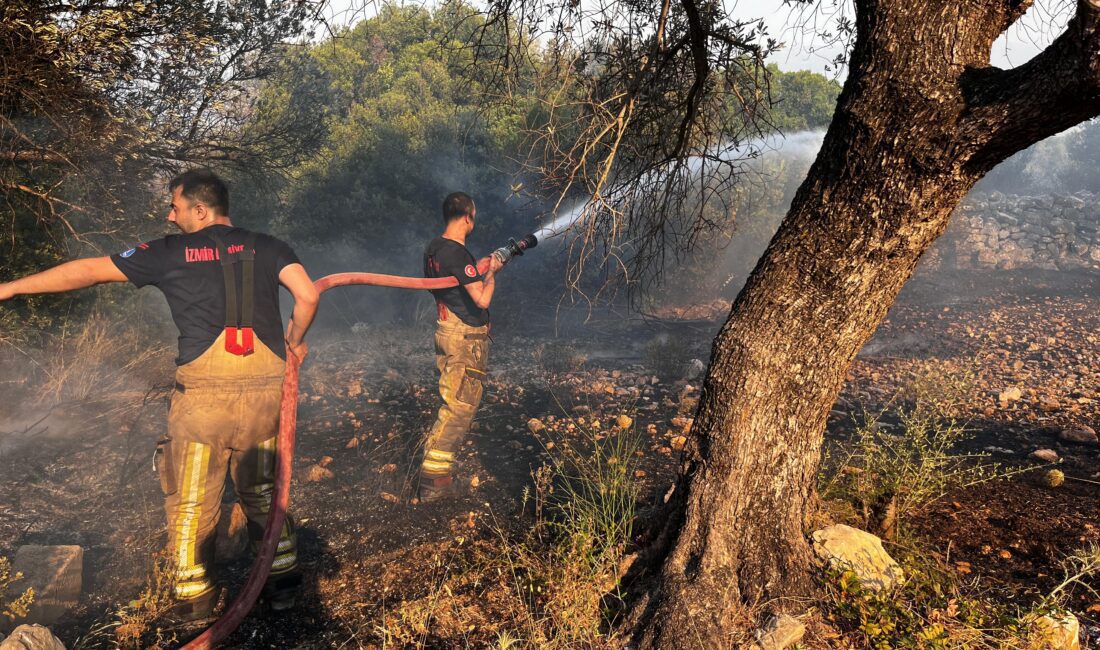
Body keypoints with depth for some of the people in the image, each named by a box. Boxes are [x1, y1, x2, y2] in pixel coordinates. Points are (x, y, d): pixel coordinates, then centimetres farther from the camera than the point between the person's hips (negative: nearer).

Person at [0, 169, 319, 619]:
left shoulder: (172, 252, 5)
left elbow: (87, 271, 13)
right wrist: (295, 340, 13)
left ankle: (196, 595, 24)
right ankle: (283, 581, 25)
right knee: (263, 490, 18)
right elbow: (307, 296, -6)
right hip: (266, 390, 3)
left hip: (205, 392, -3)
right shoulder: (266, 247, 8)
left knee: (192, 499, 14)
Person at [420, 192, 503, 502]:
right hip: (466, 338, -9)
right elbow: (482, 299, -22)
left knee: (454, 402, 18)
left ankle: (438, 464, 25)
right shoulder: (458, 253, -21)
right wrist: (491, 272, -6)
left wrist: (481, 268, 18)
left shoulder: (433, 248, 9)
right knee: (460, 406, -4)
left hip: (446, 331, 10)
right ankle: (434, 478, -1)